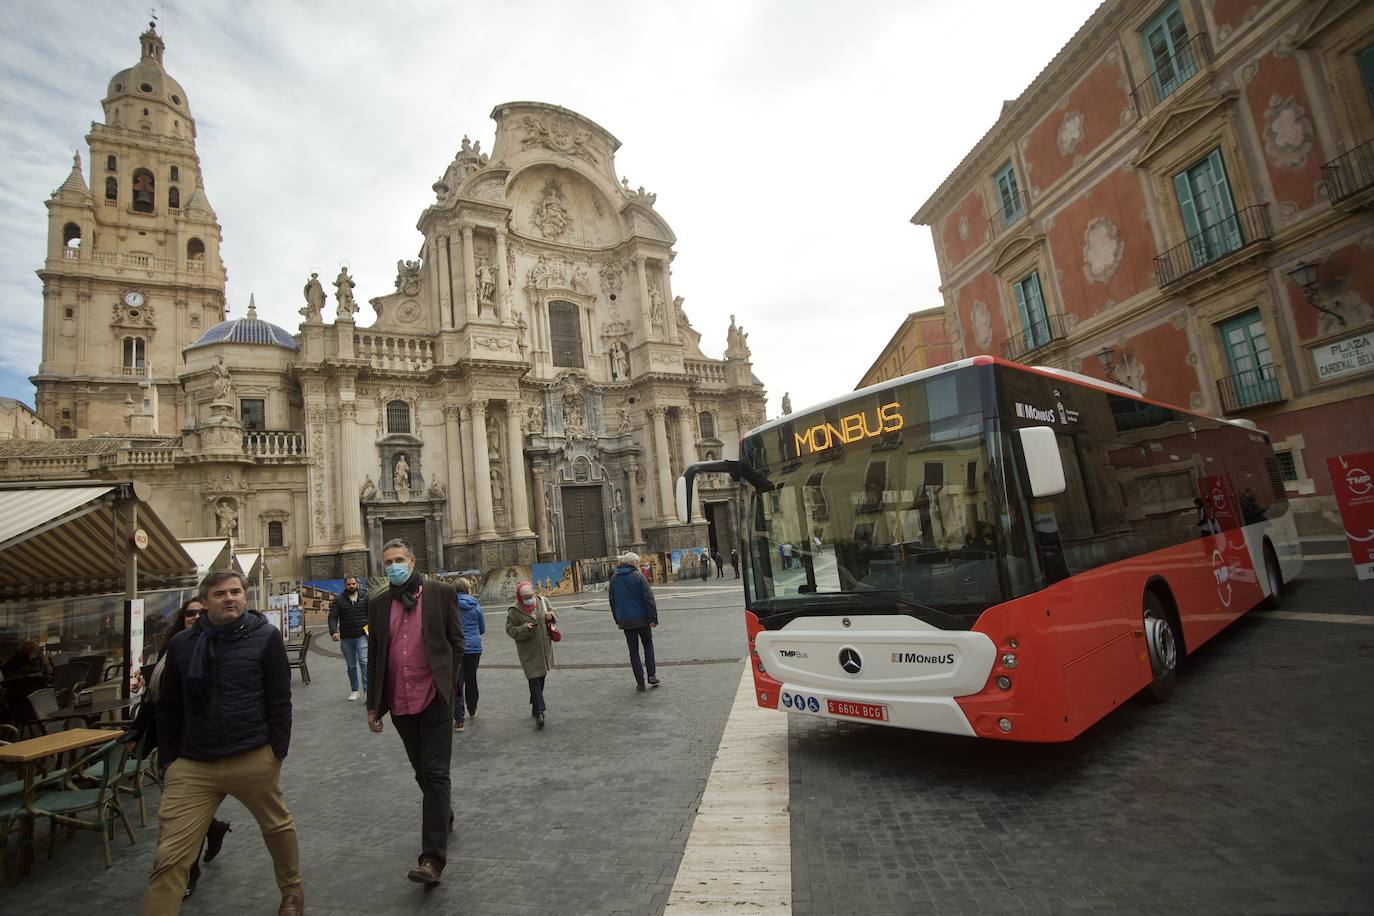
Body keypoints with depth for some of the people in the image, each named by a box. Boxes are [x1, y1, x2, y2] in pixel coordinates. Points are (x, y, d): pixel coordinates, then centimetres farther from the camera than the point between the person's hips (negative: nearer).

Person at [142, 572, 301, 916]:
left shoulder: (265, 636, -6)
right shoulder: (181, 644, 4)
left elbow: (279, 701, -4)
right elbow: (168, 707, 11)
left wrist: (278, 752, -6)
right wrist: (168, 761, 6)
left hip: (254, 760, -2)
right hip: (192, 766, 2)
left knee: (278, 827, 17)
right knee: (169, 858, -2)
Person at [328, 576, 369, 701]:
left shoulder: (364, 596, 3)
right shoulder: (338, 599, 1)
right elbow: (332, 617, -6)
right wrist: (334, 631, -22)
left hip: (362, 636, -2)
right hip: (346, 638, 2)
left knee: (364, 662, -12)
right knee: (351, 666, 13)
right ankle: (354, 690, 27)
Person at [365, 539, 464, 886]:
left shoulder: (441, 593, -4)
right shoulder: (378, 603, 7)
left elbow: (456, 641, 1)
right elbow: (374, 656, 11)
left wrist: (447, 681, -6)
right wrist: (373, 704, 11)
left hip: (433, 698, -4)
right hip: (399, 702, 4)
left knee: (435, 774, -4)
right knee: (423, 772, 19)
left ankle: (432, 858, 1)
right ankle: (444, 816, 42)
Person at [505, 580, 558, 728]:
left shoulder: (542, 602, -1)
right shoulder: (514, 611, -12)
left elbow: (554, 614, 14)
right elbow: (510, 630, -8)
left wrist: (551, 616, -10)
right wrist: (525, 628, -24)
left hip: (544, 648, 5)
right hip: (529, 651, -5)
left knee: (541, 677, 16)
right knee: (534, 679, -9)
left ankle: (535, 707, 34)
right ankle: (539, 712, -7)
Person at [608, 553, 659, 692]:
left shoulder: (614, 578, 5)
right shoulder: (638, 576, -10)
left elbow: (612, 601, 12)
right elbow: (649, 598, -14)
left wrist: (618, 620, 20)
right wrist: (653, 618, -10)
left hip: (625, 621, 3)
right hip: (642, 618, -3)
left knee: (633, 651, 9)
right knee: (648, 644, 17)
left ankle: (640, 683, 8)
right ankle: (652, 675, 8)